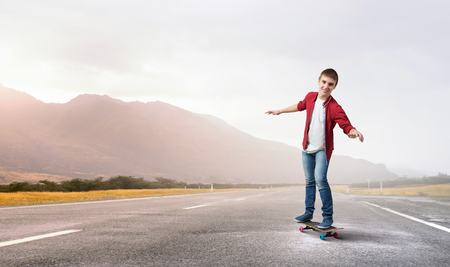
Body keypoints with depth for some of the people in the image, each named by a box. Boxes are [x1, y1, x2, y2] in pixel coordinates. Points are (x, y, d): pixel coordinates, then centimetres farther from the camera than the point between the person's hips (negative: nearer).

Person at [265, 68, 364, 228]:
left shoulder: (335, 108, -22)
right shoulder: (310, 97, -3)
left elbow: (347, 127, -27)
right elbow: (300, 106, 19)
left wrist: (354, 132, -51)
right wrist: (280, 111, 28)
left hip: (323, 149, -6)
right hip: (307, 148, 6)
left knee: (320, 180, -19)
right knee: (309, 181, 14)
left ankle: (328, 216, -7)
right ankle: (308, 212, 26)